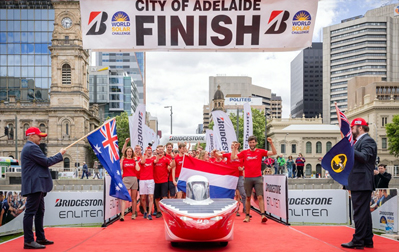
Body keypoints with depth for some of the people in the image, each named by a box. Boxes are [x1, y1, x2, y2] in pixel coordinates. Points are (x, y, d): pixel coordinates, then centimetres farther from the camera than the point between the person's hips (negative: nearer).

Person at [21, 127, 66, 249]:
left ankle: (40, 238, 22)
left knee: (39, 212, 15)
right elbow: (46, 162, -15)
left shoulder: (29, 147, 21)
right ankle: (28, 241, -8)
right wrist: (60, 154, -5)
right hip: (34, 186, -11)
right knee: (30, 212, -9)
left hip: (37, 186, 11)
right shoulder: (32, 147, -13)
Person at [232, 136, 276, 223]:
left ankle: (263, 215, -13)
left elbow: (274, 153, -2)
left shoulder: (260, 152, 4)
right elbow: (233, 158, 3)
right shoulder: (244, 152, 6)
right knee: (248, 198, 7)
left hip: (258, 177, -1)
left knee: (260, 197, -8)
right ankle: (247, 216, 14)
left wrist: (271, 143, -13)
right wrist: (235, 148, -5)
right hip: (247, 178, 1)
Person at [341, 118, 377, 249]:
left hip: (362, 183, -11)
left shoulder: (367, 141, -11)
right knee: (364, 212, 14)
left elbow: (364, 157, -25)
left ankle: (358, 241, -5)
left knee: (360, 212, -8)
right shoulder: (359, 141, 20)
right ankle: (367, 240, 21)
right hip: (358, 183, 11)